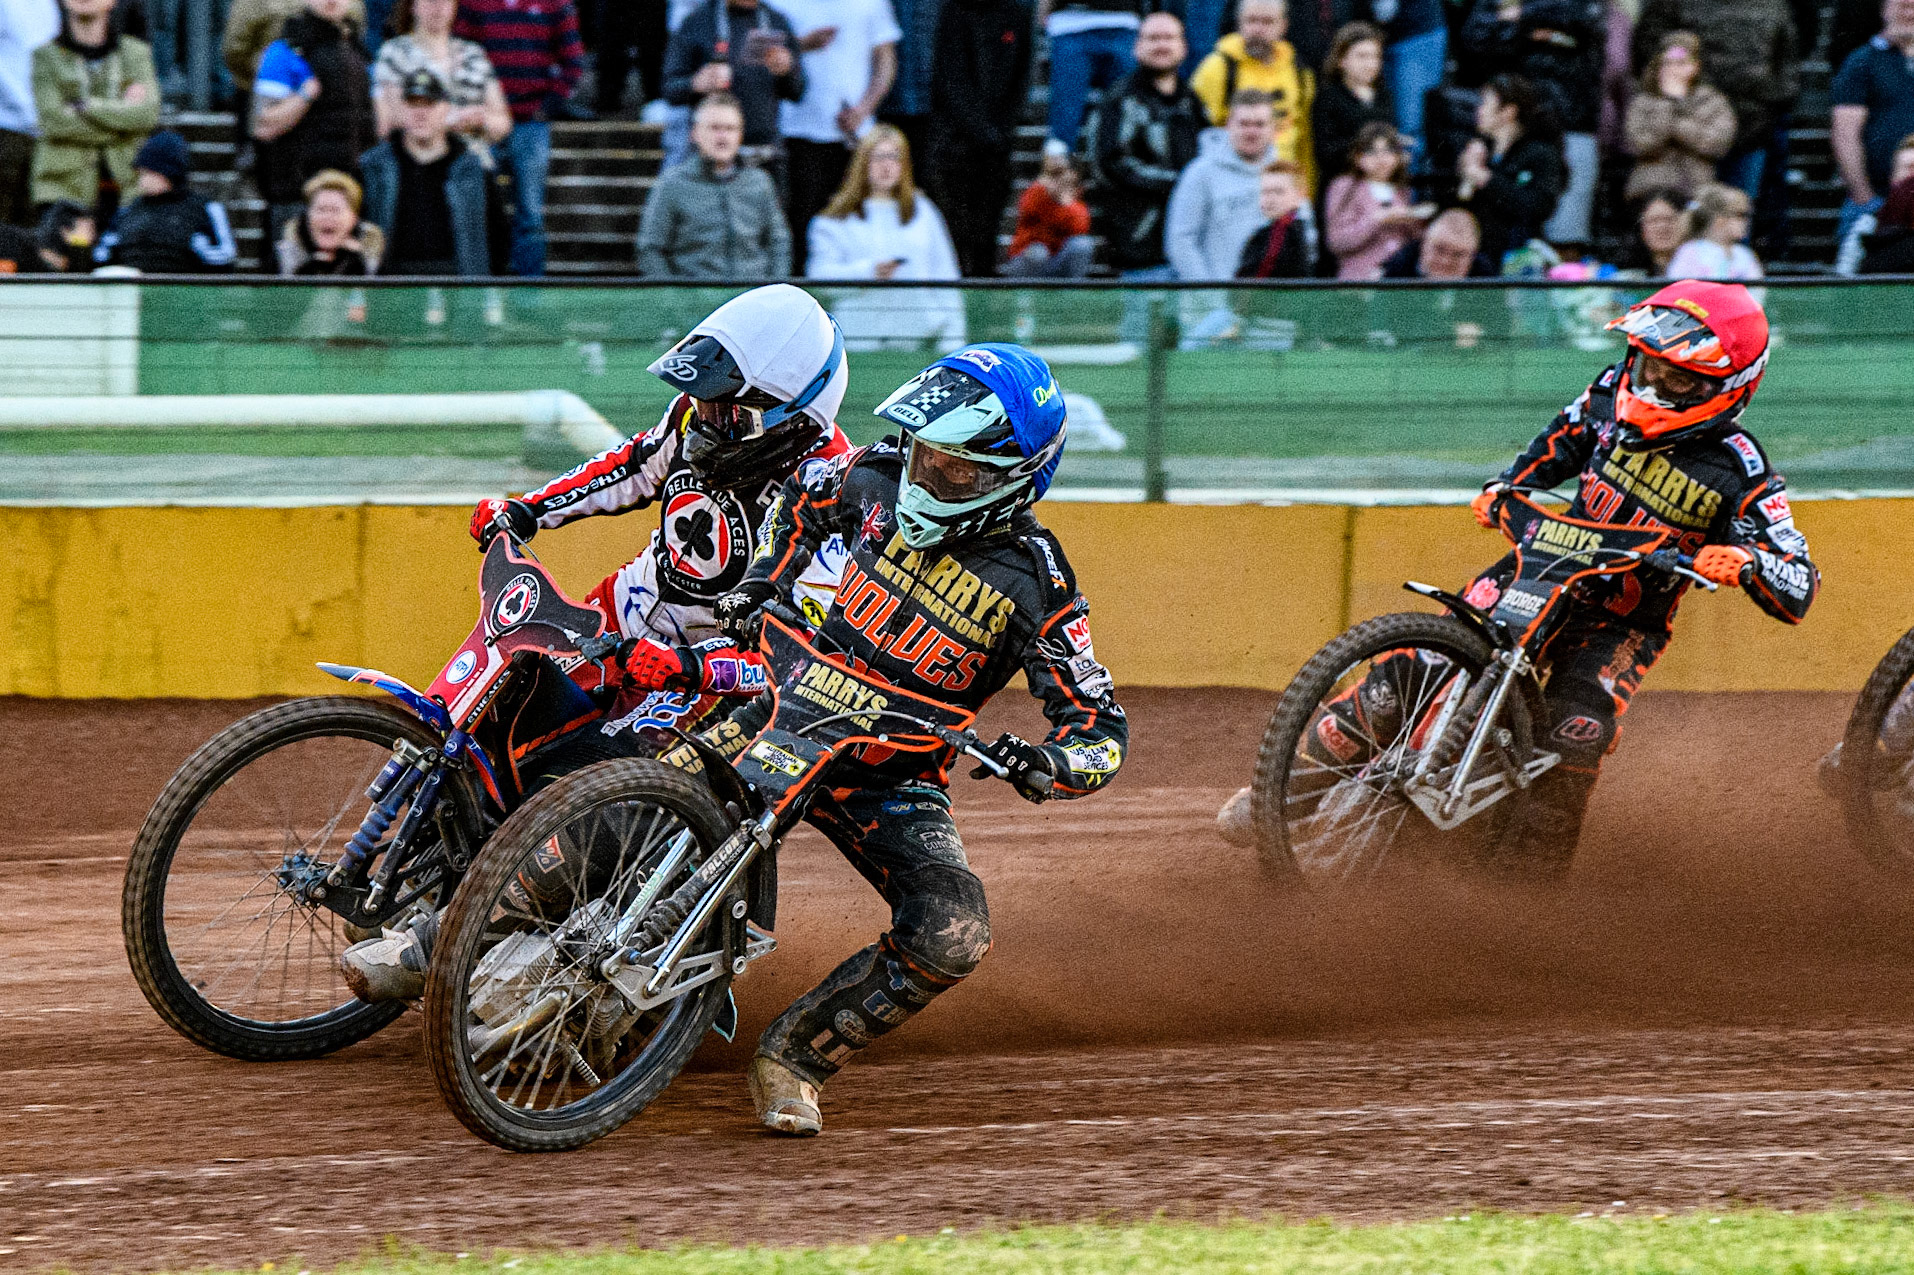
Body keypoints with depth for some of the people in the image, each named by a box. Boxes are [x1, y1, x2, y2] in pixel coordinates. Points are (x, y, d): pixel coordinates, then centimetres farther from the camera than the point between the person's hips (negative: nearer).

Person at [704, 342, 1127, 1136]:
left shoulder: (1032, 585, -15)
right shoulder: (881, 481, -5)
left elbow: (1102, 727, -15)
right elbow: (806, 498, 20)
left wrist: (1046, 766, -36)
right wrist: (761, 584, 6)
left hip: (900, 783, -3)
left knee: (951, 939, -23)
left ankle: (796, 1055, -5)